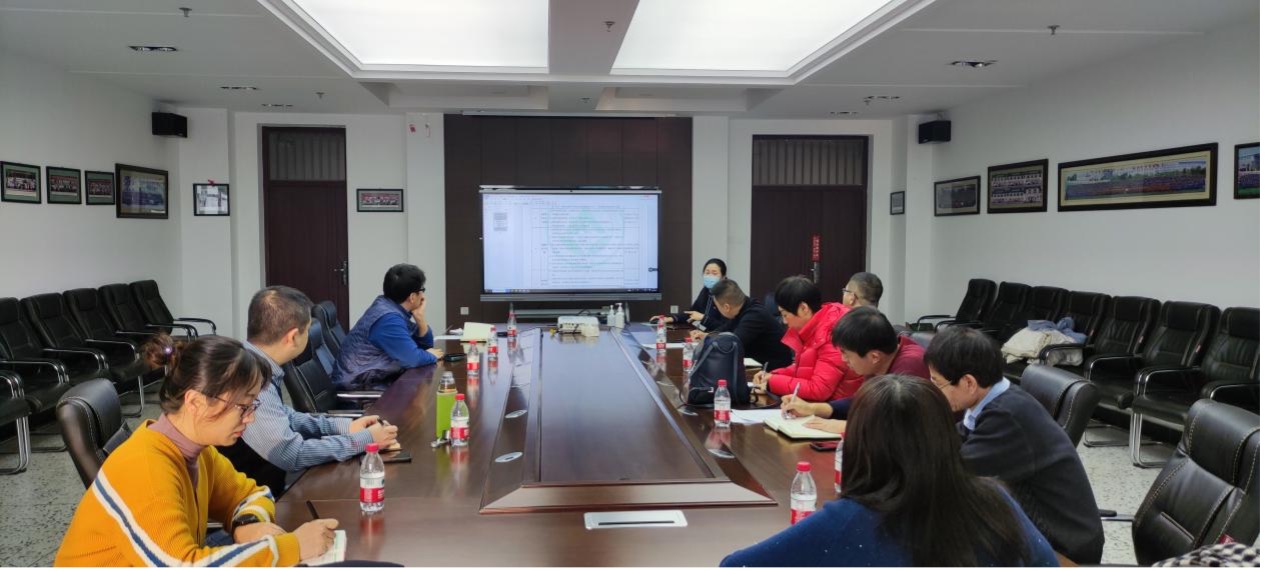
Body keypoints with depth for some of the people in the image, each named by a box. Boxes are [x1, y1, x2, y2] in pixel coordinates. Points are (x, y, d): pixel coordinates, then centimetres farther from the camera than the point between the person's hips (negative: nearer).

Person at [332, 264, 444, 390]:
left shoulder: (391, 308, 4)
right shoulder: (388, 318, -22)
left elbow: (426, 344, 11)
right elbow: (412, 359, -29)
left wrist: (420, 318, -6)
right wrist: (432, 356, -9)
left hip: (374, 378, 9)